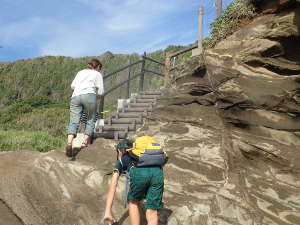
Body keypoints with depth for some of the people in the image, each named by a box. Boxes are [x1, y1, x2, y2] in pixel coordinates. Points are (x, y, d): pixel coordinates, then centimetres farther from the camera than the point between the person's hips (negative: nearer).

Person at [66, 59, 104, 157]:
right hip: (89, 95, -3)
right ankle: (85, 141, 0)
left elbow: (72, 86, 21)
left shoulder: (81, 72, 31)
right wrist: (96, 95, 31)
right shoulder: (98, 74, 20)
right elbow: (100, 92, 12)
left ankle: (69, 142, -24)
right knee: (91, 120, 11)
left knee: (73, 121, -4)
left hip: (75, 97, 3)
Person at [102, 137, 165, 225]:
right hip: (157, 172, 3)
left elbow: (112, 186, 26)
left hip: (139, 172, -2)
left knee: (133, 202, 26)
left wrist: (107, 211, 25)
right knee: (152, 213, 13)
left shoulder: (122, 159, 34)